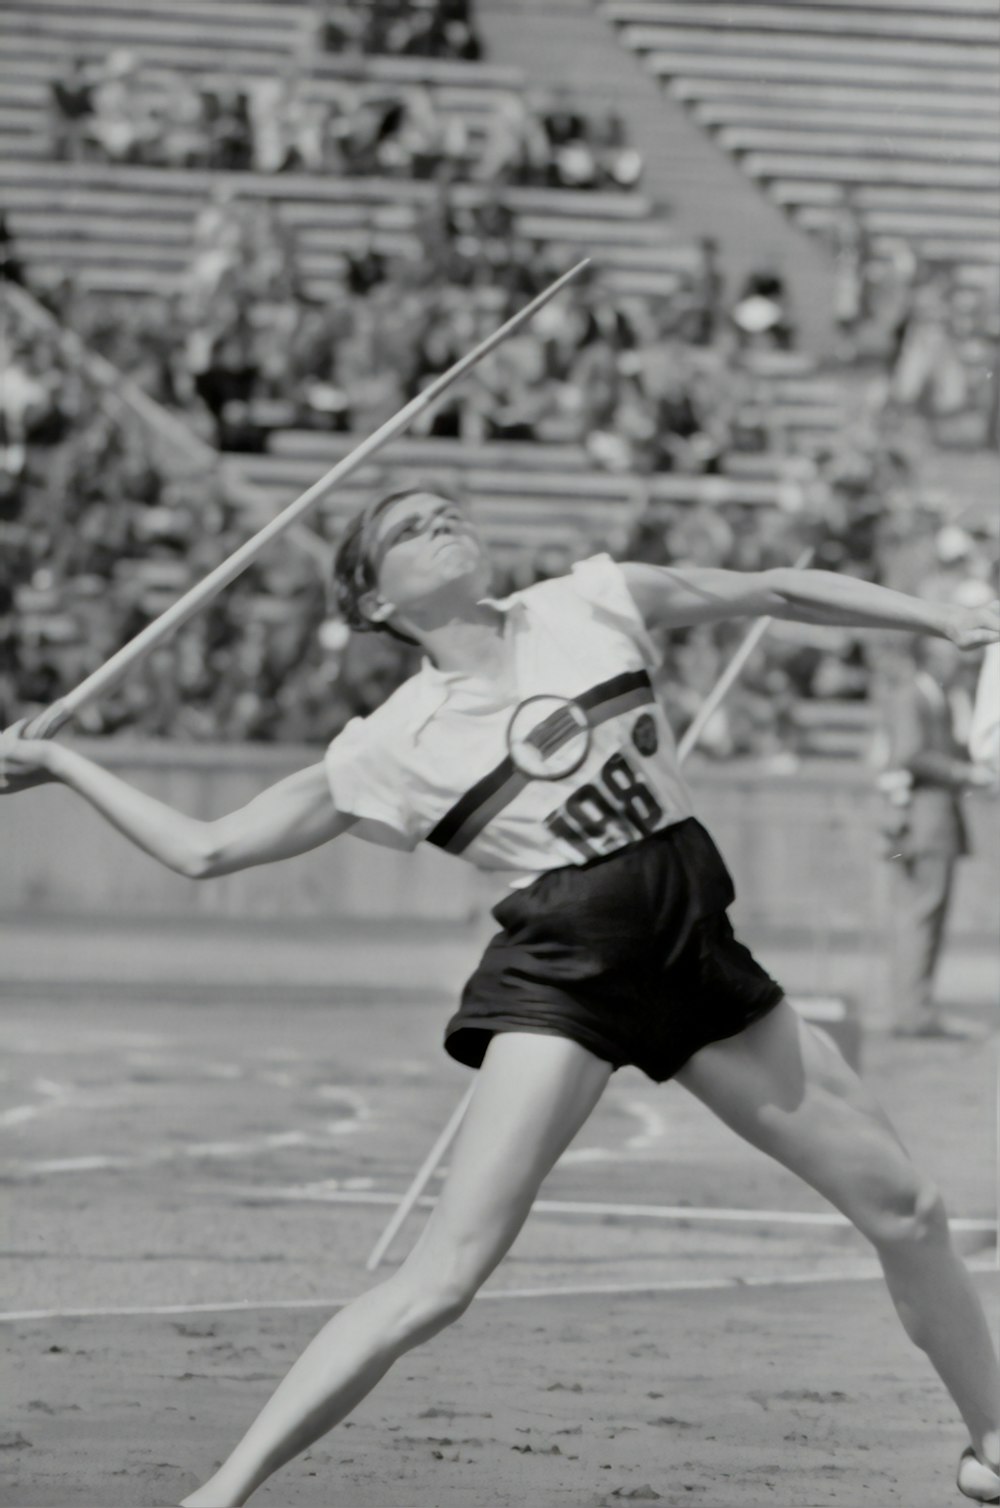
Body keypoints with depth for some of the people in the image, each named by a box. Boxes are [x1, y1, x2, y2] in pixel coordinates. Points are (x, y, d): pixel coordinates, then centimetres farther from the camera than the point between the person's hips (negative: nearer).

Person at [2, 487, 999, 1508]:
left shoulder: (586, 607, 7)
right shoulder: (390, 747, 0)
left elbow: (775, 592, 15)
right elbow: (205, 850, 5)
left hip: (694, 946, 4)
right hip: (561, 966, -4)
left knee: (903, 1207, 9)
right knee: (445, 1275, -19)